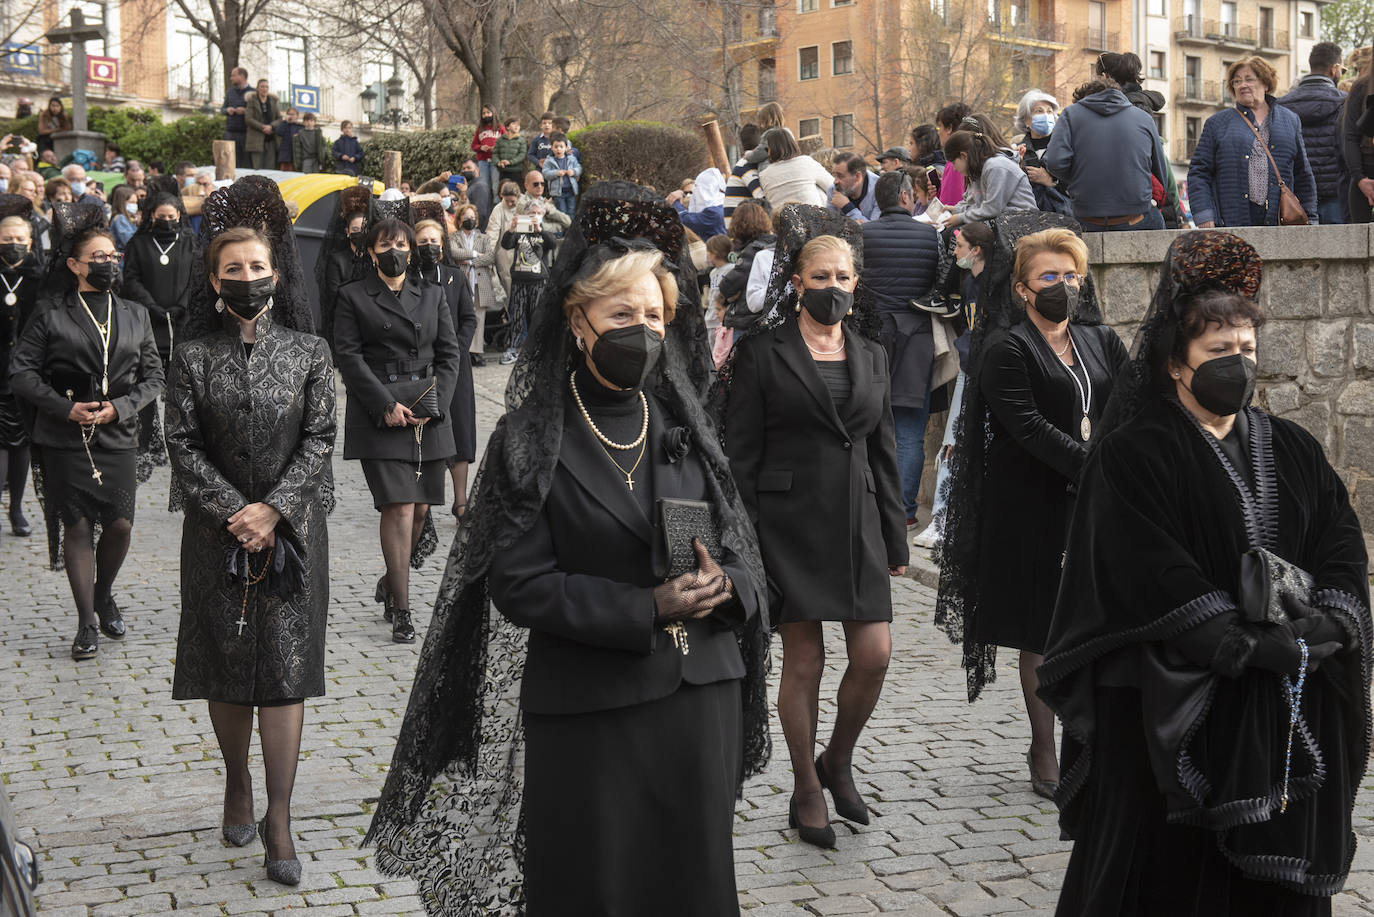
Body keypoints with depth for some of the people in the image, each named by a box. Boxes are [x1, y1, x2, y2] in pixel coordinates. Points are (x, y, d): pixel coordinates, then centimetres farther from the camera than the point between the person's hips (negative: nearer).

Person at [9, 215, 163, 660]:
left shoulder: (135, 316, 9)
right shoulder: (51, 318, 0)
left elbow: (153, 377, 9)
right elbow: (22, 372, -2)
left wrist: (119, 407, -8)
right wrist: (65, 407, -13)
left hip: (118, 436, 2)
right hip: (65, 440, -2)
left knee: (120, 525, -1)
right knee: (77, 527, 0)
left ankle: (104, 595, 29)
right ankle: (87, 624, 9)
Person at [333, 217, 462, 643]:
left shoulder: (432, 296, 15)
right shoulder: (352, 297, 4)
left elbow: (450, 352, 10)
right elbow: (348, 356, -3)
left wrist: (435, 403, -4)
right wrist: (386, 405, -13)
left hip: (429, 412, 4)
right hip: (378, 414, -4)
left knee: (420, 509, 6)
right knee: (399, 508, -12)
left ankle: (391, 582, 31)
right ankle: (401, 611, -8)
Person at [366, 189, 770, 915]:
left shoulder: (682, 425, 6)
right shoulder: (531, 442, -6)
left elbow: (742, 549, 7)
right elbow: (521, 583, -11)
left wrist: (721, 586, -16)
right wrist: (647, 609, -19)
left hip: (701, 694, 4)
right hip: (589, 711, -4)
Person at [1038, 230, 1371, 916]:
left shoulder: (1292, 450, 13)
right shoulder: (1132, 455, -6)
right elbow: (1156, 577, -15)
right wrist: (1251, 646, -21)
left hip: (1290, 710, 5)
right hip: (1172, 705, -5)